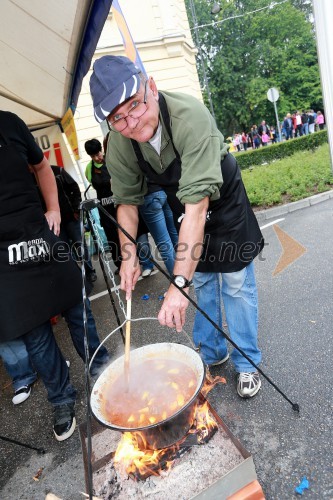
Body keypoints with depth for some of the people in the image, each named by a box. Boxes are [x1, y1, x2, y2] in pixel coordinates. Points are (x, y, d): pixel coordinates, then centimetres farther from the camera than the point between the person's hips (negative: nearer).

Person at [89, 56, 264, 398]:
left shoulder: (190, 115, -36)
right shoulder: (118, 144, -19)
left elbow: (198, 203, -43)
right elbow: (127, 200, -6)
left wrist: (178, 283, -46)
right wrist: (128, 255, -21)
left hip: (223, 201, -4)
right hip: (182, 208, 4)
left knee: (236, 285, 1)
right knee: (202, 282, 14)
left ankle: (247, 363, 23)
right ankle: (210, 354, 34)